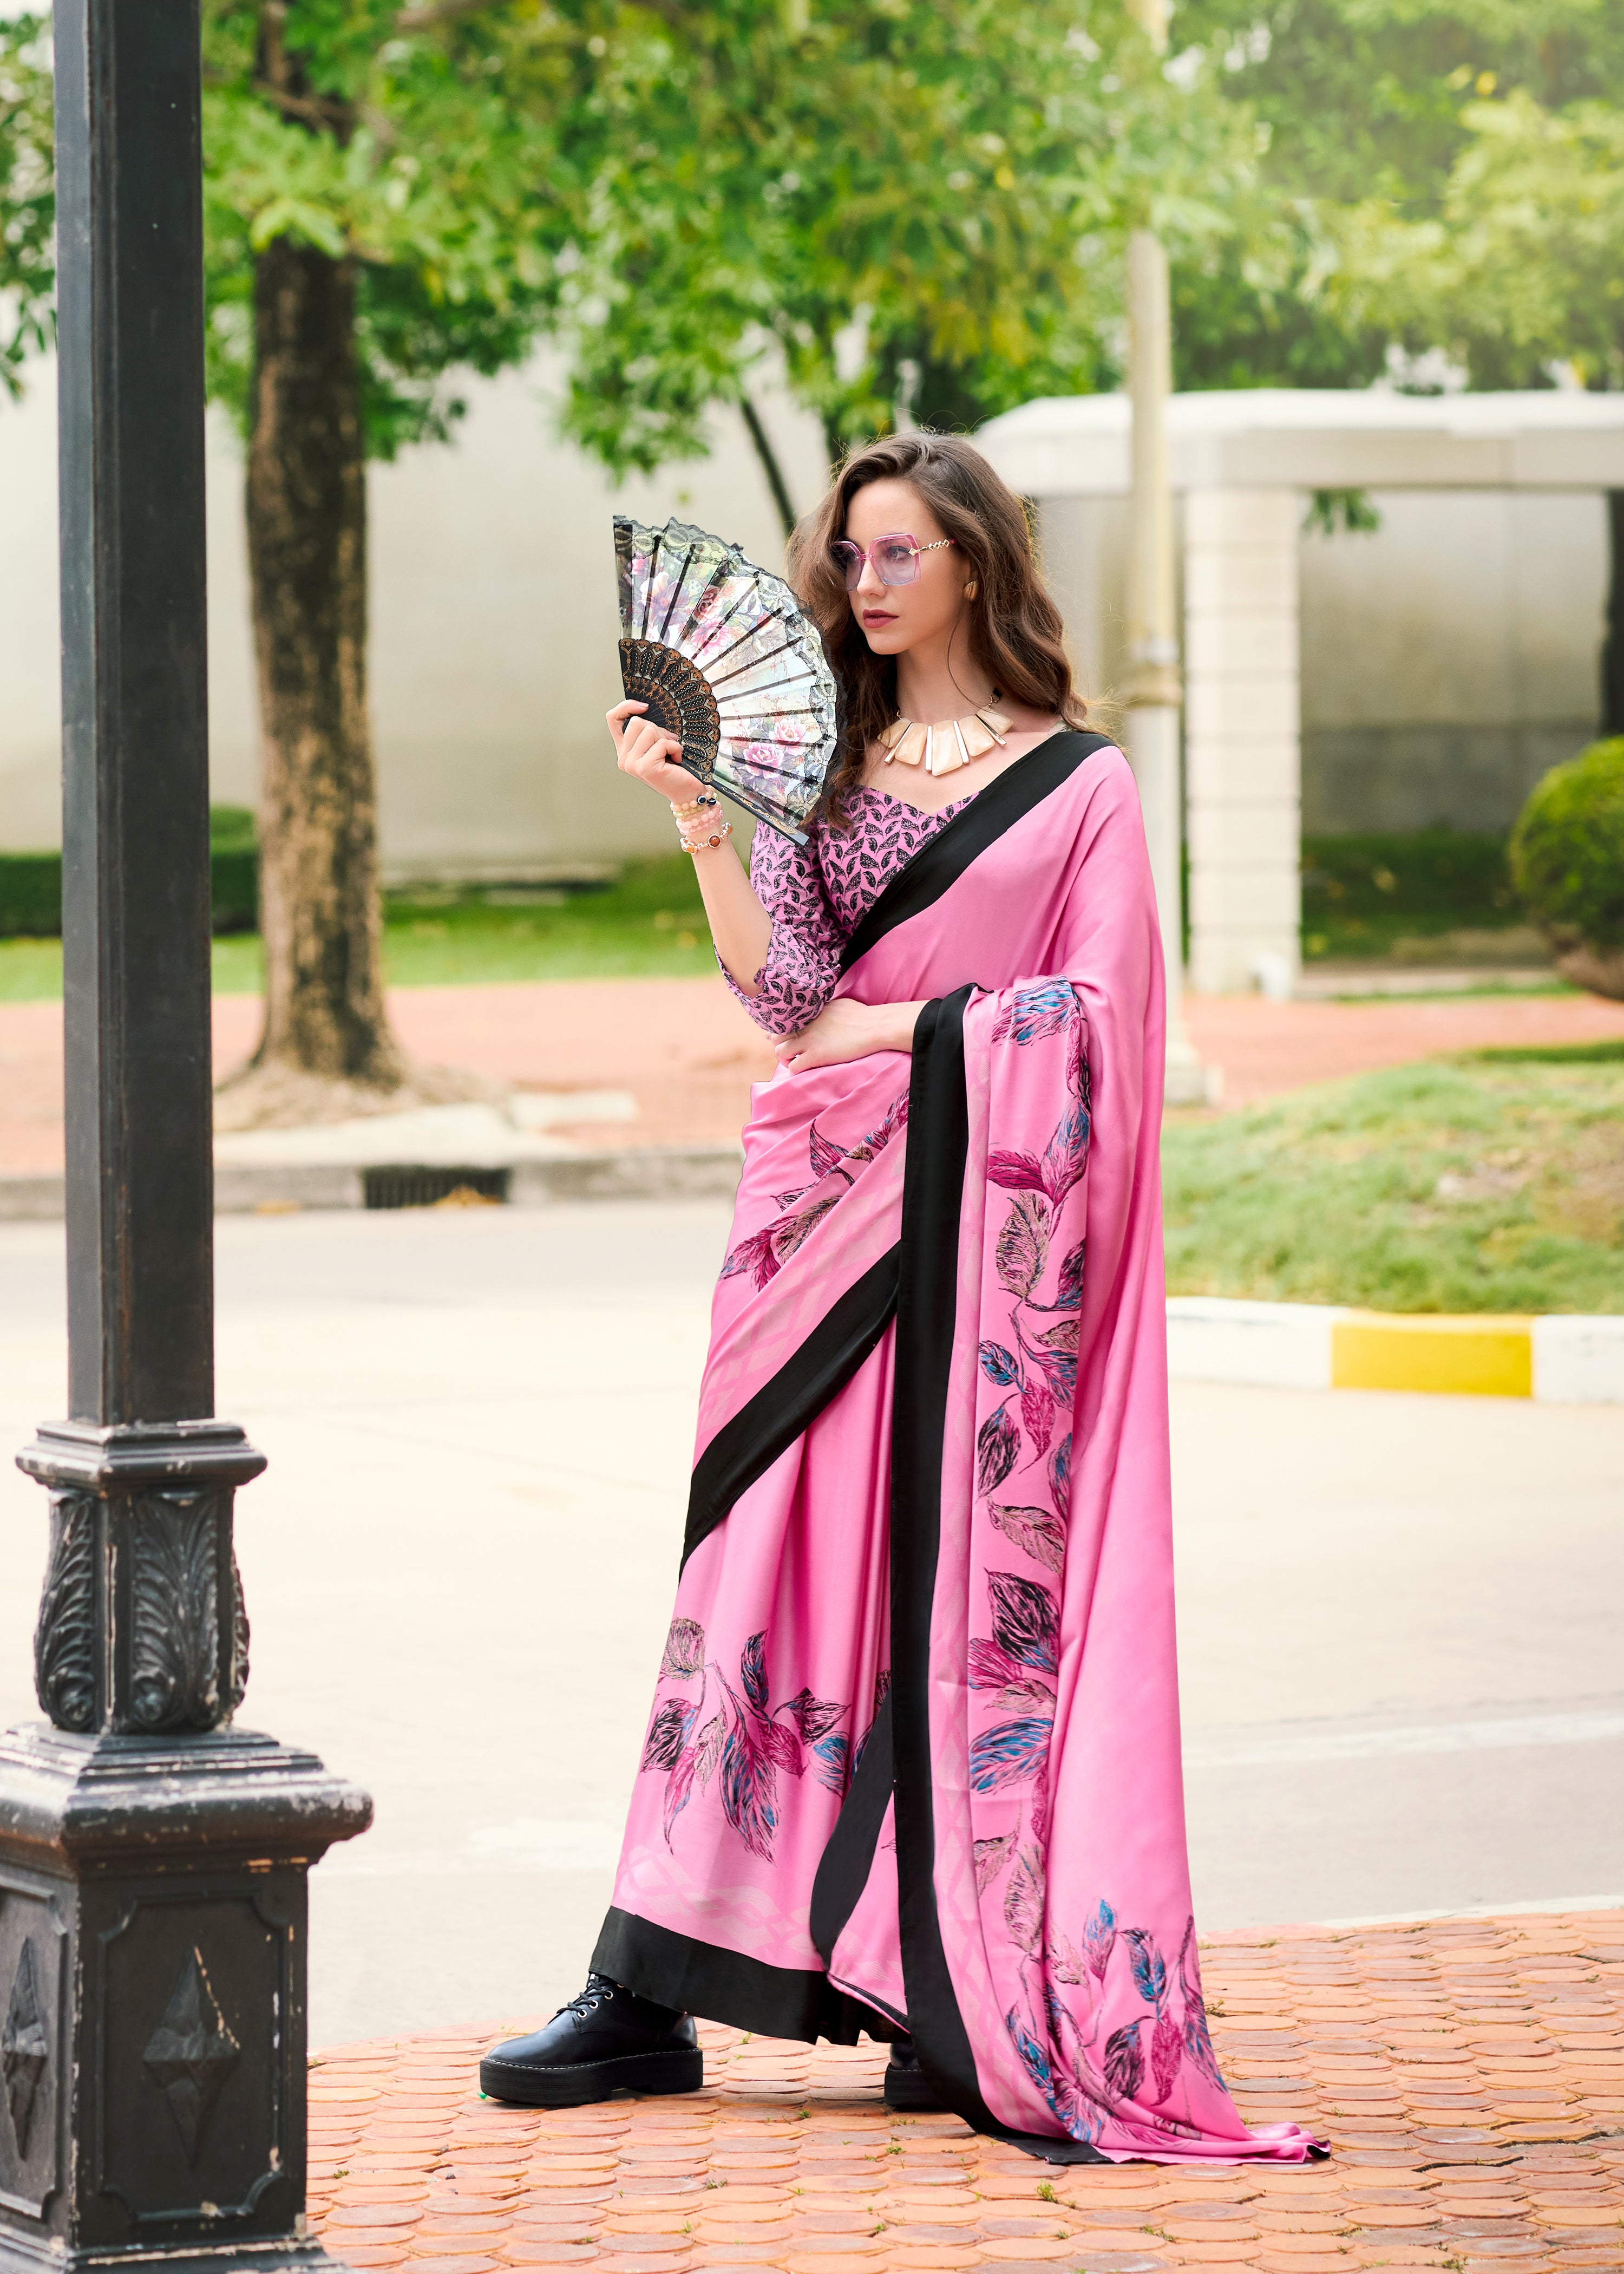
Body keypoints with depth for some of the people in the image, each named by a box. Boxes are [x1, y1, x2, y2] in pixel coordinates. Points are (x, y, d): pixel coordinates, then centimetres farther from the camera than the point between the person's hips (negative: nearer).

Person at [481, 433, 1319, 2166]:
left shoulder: (1080, 782, 3)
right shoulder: (822, 763, 12)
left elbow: (1093, 1023, -5)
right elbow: (779, 987, 0)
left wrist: (898, 1027, -7)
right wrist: (693, 816, -8)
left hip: (987, 1207, -3)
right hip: (826, 1198, 3)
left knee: (970, 1578, -4)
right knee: (778, 1568, -1)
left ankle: (971, 2003, 1)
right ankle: (646, 1996, -2)